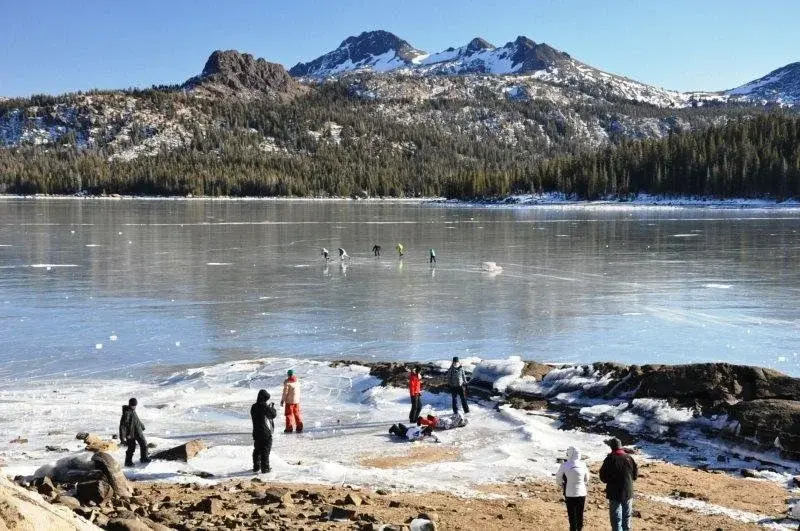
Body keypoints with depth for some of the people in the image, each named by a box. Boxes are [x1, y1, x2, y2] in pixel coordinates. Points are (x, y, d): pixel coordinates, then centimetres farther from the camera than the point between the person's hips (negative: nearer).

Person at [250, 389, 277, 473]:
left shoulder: (253, 407, 4)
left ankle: (256, 467, 22)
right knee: (265, 451, 0)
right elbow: (273, 415, -12)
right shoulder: (265, 406, -17)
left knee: (257, 450, 16)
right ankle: (265, 468, 3)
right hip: (265, 433, -7)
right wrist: (273, 408, 7)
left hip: (256, 432, 7)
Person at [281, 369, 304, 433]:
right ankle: (299, 428, 13)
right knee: (297, 414, 13)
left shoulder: (287, 382, -15)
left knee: (289, 414, 3)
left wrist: (282, 400, -5)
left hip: (289, 401, -6)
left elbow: (285, 392, -14)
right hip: (296, 401, 6)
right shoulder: (297, 381, 5)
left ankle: (289, 428, 2)